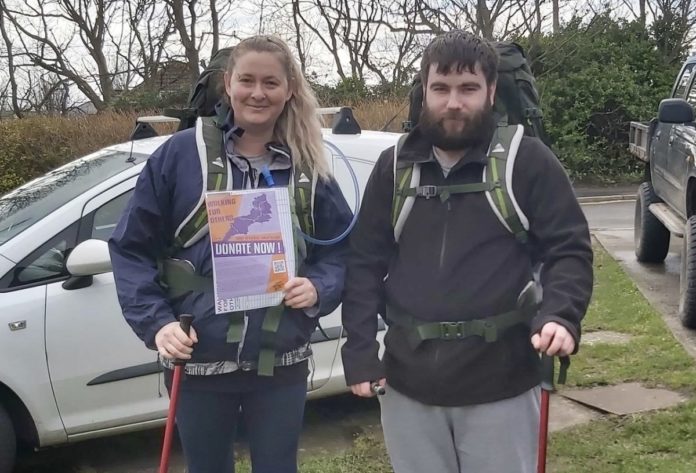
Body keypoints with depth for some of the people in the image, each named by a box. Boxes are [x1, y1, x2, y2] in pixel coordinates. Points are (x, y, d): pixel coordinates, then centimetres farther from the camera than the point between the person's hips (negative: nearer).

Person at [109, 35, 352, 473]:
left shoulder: (308, 167, 2)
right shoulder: (180, 153, -5)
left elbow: (340, 248, 8)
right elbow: (132, 247, -2)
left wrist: (319, 288, -13)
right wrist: (155, 321, -12)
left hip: (282, 362, 1)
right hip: (198, 360, -1)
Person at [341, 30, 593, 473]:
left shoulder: (527, 160, -4)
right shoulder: (394, 167, 6)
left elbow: (569, 250, -4)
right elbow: (365, 261, 7)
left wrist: (560, 315, -22)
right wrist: (360, 349, 0)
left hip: (500, 385, -3)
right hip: (407, 384, 3)